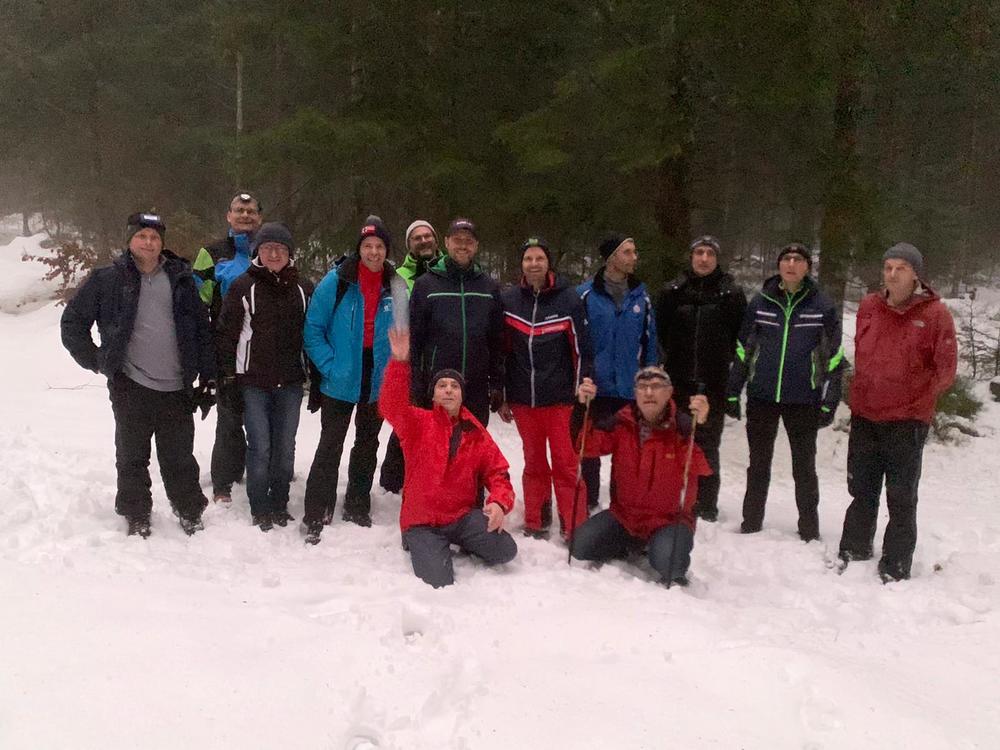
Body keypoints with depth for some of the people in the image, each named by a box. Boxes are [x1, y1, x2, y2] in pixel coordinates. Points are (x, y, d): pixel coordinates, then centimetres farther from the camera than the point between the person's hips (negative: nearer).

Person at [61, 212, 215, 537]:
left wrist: (208, 376, 5)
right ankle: (136, 517, 24)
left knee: (180, 456, 10)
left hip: (176, 388, 1)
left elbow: (202, 329, 9)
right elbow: (73, 321, 6)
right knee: (132, 456, 9)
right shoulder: (108, 279, 0)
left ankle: (190, 512, 25)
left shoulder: (180, 279, 7)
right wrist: (96, 361, 0)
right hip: (130, 387, -1)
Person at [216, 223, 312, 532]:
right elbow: (226, 332, -2)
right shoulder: (243, 286, -1)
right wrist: (228, 375, -6)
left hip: (290, 382, 3)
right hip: (254, 381, -3)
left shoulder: (303, 289, 7)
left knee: (285, 447, 9)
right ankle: (260, 509, 12)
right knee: (260, 447, -1)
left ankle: (279, 504, 22)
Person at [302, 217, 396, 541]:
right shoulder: (337, 280, -9)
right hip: (341, 381, -4)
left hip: (379, 383, 4)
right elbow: (313, 328, -8)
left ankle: (358, 508, 30)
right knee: (330, 447, -2)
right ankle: (316, 517, 5)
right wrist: (330, 366, -15)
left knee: (367, 445, 16)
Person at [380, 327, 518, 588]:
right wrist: (399, 362, -39)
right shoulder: (418, 422, -4)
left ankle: (462, 543, 13)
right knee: (439, 582, -19)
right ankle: (419, 542, 14)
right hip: (422, 520, -2)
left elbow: (497, 472, 5)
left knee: (505, 551, -20)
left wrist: (499, 502, -17)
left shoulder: (476, 434, 6)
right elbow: (391, 407, -24)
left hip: (463, 515, 3)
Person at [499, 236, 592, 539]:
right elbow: (502, 351, 7)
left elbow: (580, 349, -1)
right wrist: (502, 397, 7)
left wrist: (581, 394, -4)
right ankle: (535, 524, 23)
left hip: (560, 398, -2)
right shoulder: (508, 300, 4)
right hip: (522, 398, 2)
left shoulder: (568, 299, -3)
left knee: (566, 465, 0)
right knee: (534, 463, 13)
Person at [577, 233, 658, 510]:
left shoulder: (640, 295, 5)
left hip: (630, 390, 3)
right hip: (595, 387, -3)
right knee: (591, 449, 9)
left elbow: (650, 341, 7)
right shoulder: (586, 294, -7)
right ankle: (589, 504, 23)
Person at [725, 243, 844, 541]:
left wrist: (829, 402, -3)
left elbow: (833, 357, 2)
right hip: (761, 397, 2)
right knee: (758, 465, 12)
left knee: (804, 466, 8)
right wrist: (732, 392, 6)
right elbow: (742, 350, 8)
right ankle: (751, 524, 24)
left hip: (803, 400, -2)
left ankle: (809, 529, 20)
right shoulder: (760, 303, 3)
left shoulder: (822, 307, -1)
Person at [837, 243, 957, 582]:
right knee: (862, 491, 17)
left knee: (901, 499, 3)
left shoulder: (935, 313, -8)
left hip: (907, 420, -4)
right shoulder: (869, 307, 5)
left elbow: (946, 369, -5)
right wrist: (860, 395, 11)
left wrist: (920, 397, -9)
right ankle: (854, 552, 33)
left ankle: (895, 569, 12)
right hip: (864, 416, 5)